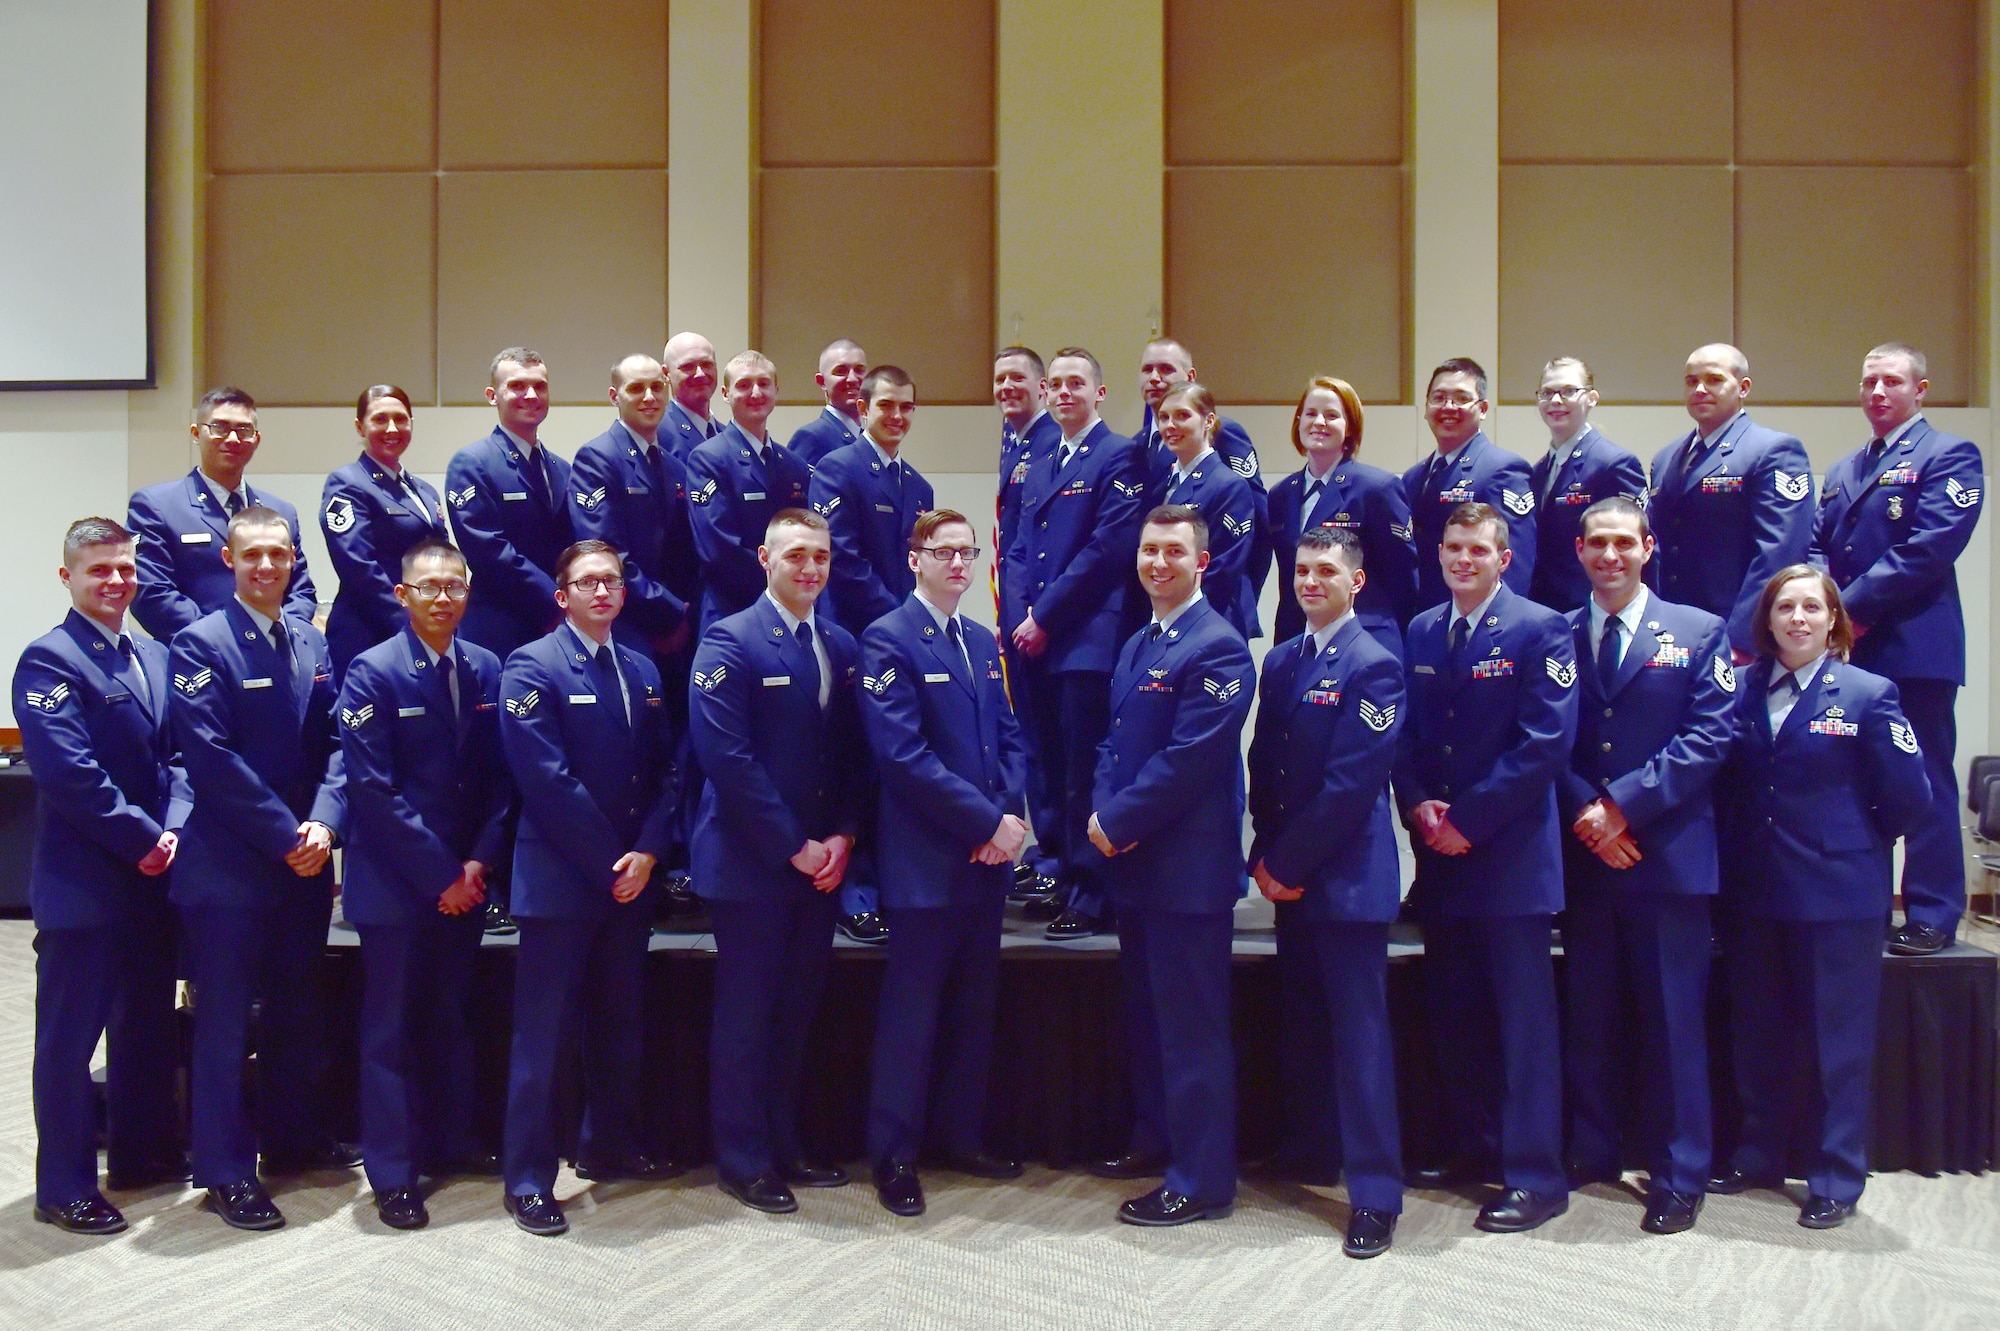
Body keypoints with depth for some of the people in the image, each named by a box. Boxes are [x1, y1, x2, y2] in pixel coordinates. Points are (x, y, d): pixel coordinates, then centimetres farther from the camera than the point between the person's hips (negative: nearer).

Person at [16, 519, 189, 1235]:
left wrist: (172, 829, -5)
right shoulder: (49, 659, -11)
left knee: (147, 1026, 18)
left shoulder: (154, 656, 12)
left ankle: (143, 1154, 33)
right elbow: (69, 770, -20)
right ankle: (64, 1189, 16)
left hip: (151, 878, 8)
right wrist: (143, 838, -16)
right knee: (70, 1037, 4)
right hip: (83, 882, -7)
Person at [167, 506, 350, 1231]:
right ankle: (226, 1170, 12)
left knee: (296, 1008, 16)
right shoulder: (200, 643, -8)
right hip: (229, 865, -6)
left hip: (305, 863, 6)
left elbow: (336, 743, 6)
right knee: (225, 1018, 2)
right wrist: (286, 835, -16)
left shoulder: (313, 644, 10)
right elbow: (213, 758, -15)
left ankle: (294, 1136, 31)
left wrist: (324, 823, -10)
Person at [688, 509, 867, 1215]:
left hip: (819, 862, 6)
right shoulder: (729, 641, -8)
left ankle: (782, 1145, 26)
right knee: (746, 1014, 4)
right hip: (750, 864, -6)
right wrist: (792, 846, -15)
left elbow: (854, 752, 11)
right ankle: (743, 1161, 15)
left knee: (796, 1011, 13)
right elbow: (727, 757, -16)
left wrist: (841, 837, -3)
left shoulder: (841, 646, 11)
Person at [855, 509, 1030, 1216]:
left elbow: (1009, 736, 14)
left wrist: (1009, 817, -5)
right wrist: (989, 822, -17)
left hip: (990, 856, 7)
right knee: (911, 1012, 1)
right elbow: (903, 755, -18)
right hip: (927, 859, -7)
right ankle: (893, 1155, 13)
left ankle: (963, 1137, 27)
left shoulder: (983, 642, 15)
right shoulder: (888, 640, -9)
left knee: (975, 1007, 15)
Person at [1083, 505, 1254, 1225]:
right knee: (1146, 1012, 20)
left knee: (1192, 1025, -2)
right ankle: (1156, 1139, 35)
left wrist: (1119, 823, -15)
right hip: (1134, 861, 9)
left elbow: (1189, 758, -21)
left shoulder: (1218, 647, -14)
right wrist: (1103, 812, -2)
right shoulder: (1136, 645, 16)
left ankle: (1202, 1180, 7)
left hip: (1190, 867, -9)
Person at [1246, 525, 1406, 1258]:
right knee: (1300, 1021, 15)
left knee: (1359, 1030, -4)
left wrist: (1289, 861, -14)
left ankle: (1375, 1194, 1)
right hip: (1287, 874, 7)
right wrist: (1265, 856, 2)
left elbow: (1353, 781, -16)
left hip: (1347, 874, -7)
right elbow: (1263, 762, 13)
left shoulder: (1374, 665, -10)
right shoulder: (1281, 661, 13)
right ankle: (1309, 1152, 29)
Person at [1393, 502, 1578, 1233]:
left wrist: (1468, 817, -15)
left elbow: (1546, 742, -14)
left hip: (1510, 852, -6)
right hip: (1439, 851, 6)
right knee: (1455, 1012, 13)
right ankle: (1474, 1148, 27)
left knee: (1523, 1016, -1)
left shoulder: (1538, 630, -6)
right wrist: (1418, 806, -6)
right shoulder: (1421, 632, 12)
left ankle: (1535, 1176, 5)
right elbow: (1407, 734, 13)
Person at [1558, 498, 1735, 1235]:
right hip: (1582, 857, 2)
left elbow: (1707, 738, -6)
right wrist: (1585, 812, -12)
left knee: (1673, 1022, 2)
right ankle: (1593, 1152, 24)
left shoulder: (1699, 633, 4)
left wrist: (1624, 806, -14)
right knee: (1588, 1020, 10)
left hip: (1668, 856, -2)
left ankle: (1679, 1177, 12)